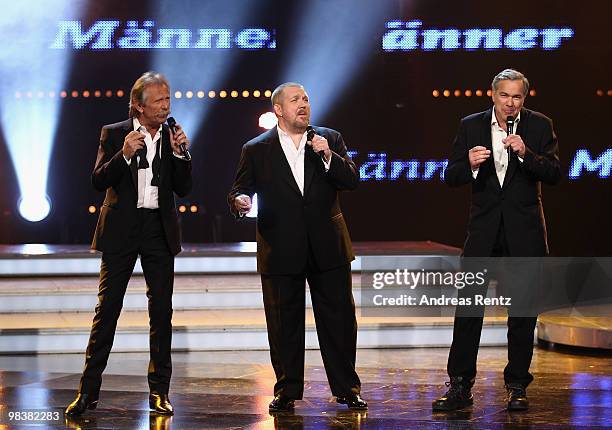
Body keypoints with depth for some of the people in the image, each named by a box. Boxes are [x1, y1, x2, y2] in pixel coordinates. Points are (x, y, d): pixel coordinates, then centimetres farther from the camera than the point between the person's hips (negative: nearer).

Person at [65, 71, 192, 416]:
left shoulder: (172, 137, 8)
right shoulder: (114, 134, 1)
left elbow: (183, 189, 4)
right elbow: (98, 181, -7)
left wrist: (180, 153, -10)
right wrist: (124, 154, -21)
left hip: (159, 230, 3)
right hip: (121, 230, -2)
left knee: (162, 311, 3)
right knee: (107, 309, -2)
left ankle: (160, 391, 10)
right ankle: (89, 391, 1)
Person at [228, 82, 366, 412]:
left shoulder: (330, 140, 7)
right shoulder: (256, 150, 2)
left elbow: (351, 180, -1)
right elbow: (239, 190, 2)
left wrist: (328, 156, -17)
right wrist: (240, 202, -22)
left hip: (327, 247, 1)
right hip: (281, 252, -1)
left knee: (339, 320, 5)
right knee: (284, 325, 5)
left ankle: (346, 388, 15)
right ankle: (287, 391, 17)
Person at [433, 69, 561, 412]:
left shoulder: (540, 126, 0)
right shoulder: (471, 126, 2)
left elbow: (555, 174, -7)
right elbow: (451, 178, 0)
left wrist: (526, 153, -23)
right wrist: (470, 165, -21)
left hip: (524, 230, -1)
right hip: (484, 227, 1)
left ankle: (517, 386, 15)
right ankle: (460, 386, 2)